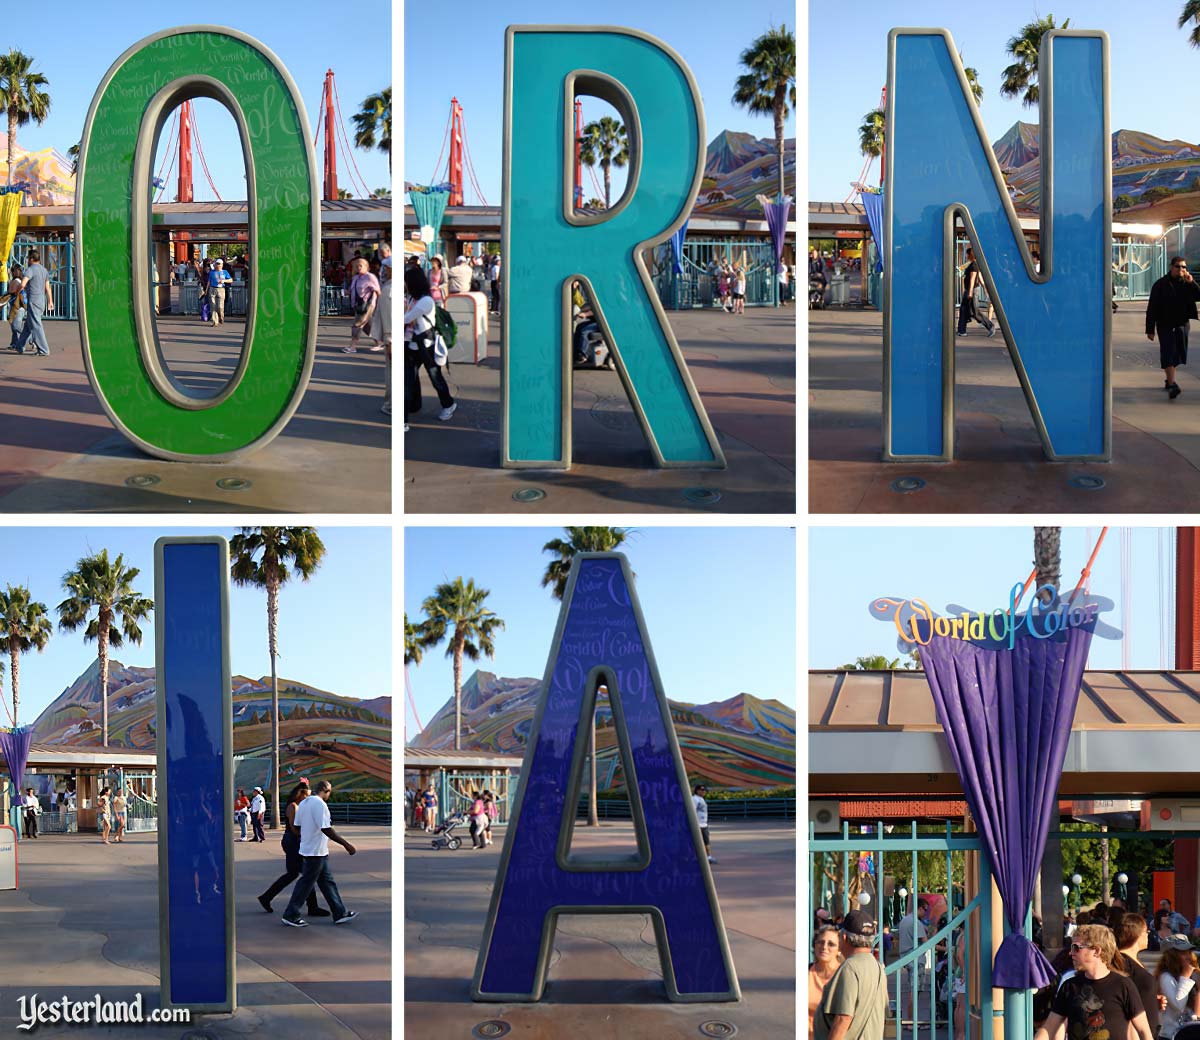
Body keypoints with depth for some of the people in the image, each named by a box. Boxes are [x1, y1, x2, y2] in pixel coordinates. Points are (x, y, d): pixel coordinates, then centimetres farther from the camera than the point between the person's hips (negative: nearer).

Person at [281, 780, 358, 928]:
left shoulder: (304, 803, 10)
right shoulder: (319, 804, -19)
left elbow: (296, 825, 14)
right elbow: (326, 829, -25)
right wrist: (346, 845, -24)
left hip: (306, 848, 10)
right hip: (316, 852, -10)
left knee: (327, 881, 13)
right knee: (306, 883, -1)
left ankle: (340, 913, 17)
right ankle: (291, 915, 6)